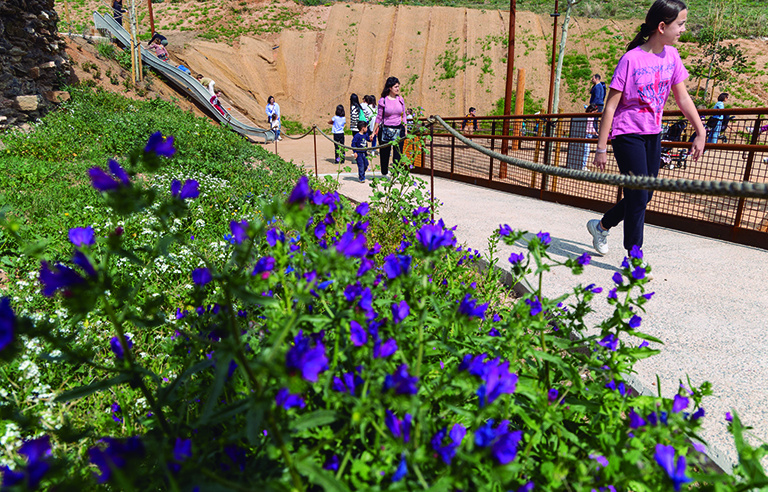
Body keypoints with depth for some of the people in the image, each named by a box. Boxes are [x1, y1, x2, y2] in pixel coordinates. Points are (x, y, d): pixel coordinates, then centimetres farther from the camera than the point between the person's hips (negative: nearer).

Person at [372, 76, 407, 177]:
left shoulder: (400, 100, 6)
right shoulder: (383, 101, -4)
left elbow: (403, 116, 13)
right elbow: (379, 117, 1)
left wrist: (405, 130, 11)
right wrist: (373, 132, 1)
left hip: (399, 130, 2)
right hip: (386, 130, -2)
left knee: (398, 154, 1)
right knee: (385, 154, 8)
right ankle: (384, 174, 25)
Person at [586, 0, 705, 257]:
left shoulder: (671, 56, 5)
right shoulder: (631, 59, -14)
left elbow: (683, 98, 11)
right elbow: (610, 106, -13)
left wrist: (701, 132, 8)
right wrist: (601, 148, -14)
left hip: (653, 135, 7)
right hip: (628, 134, -7)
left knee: (645, 196, 10)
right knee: (638, 196, -8)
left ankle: (601, 225, 31)